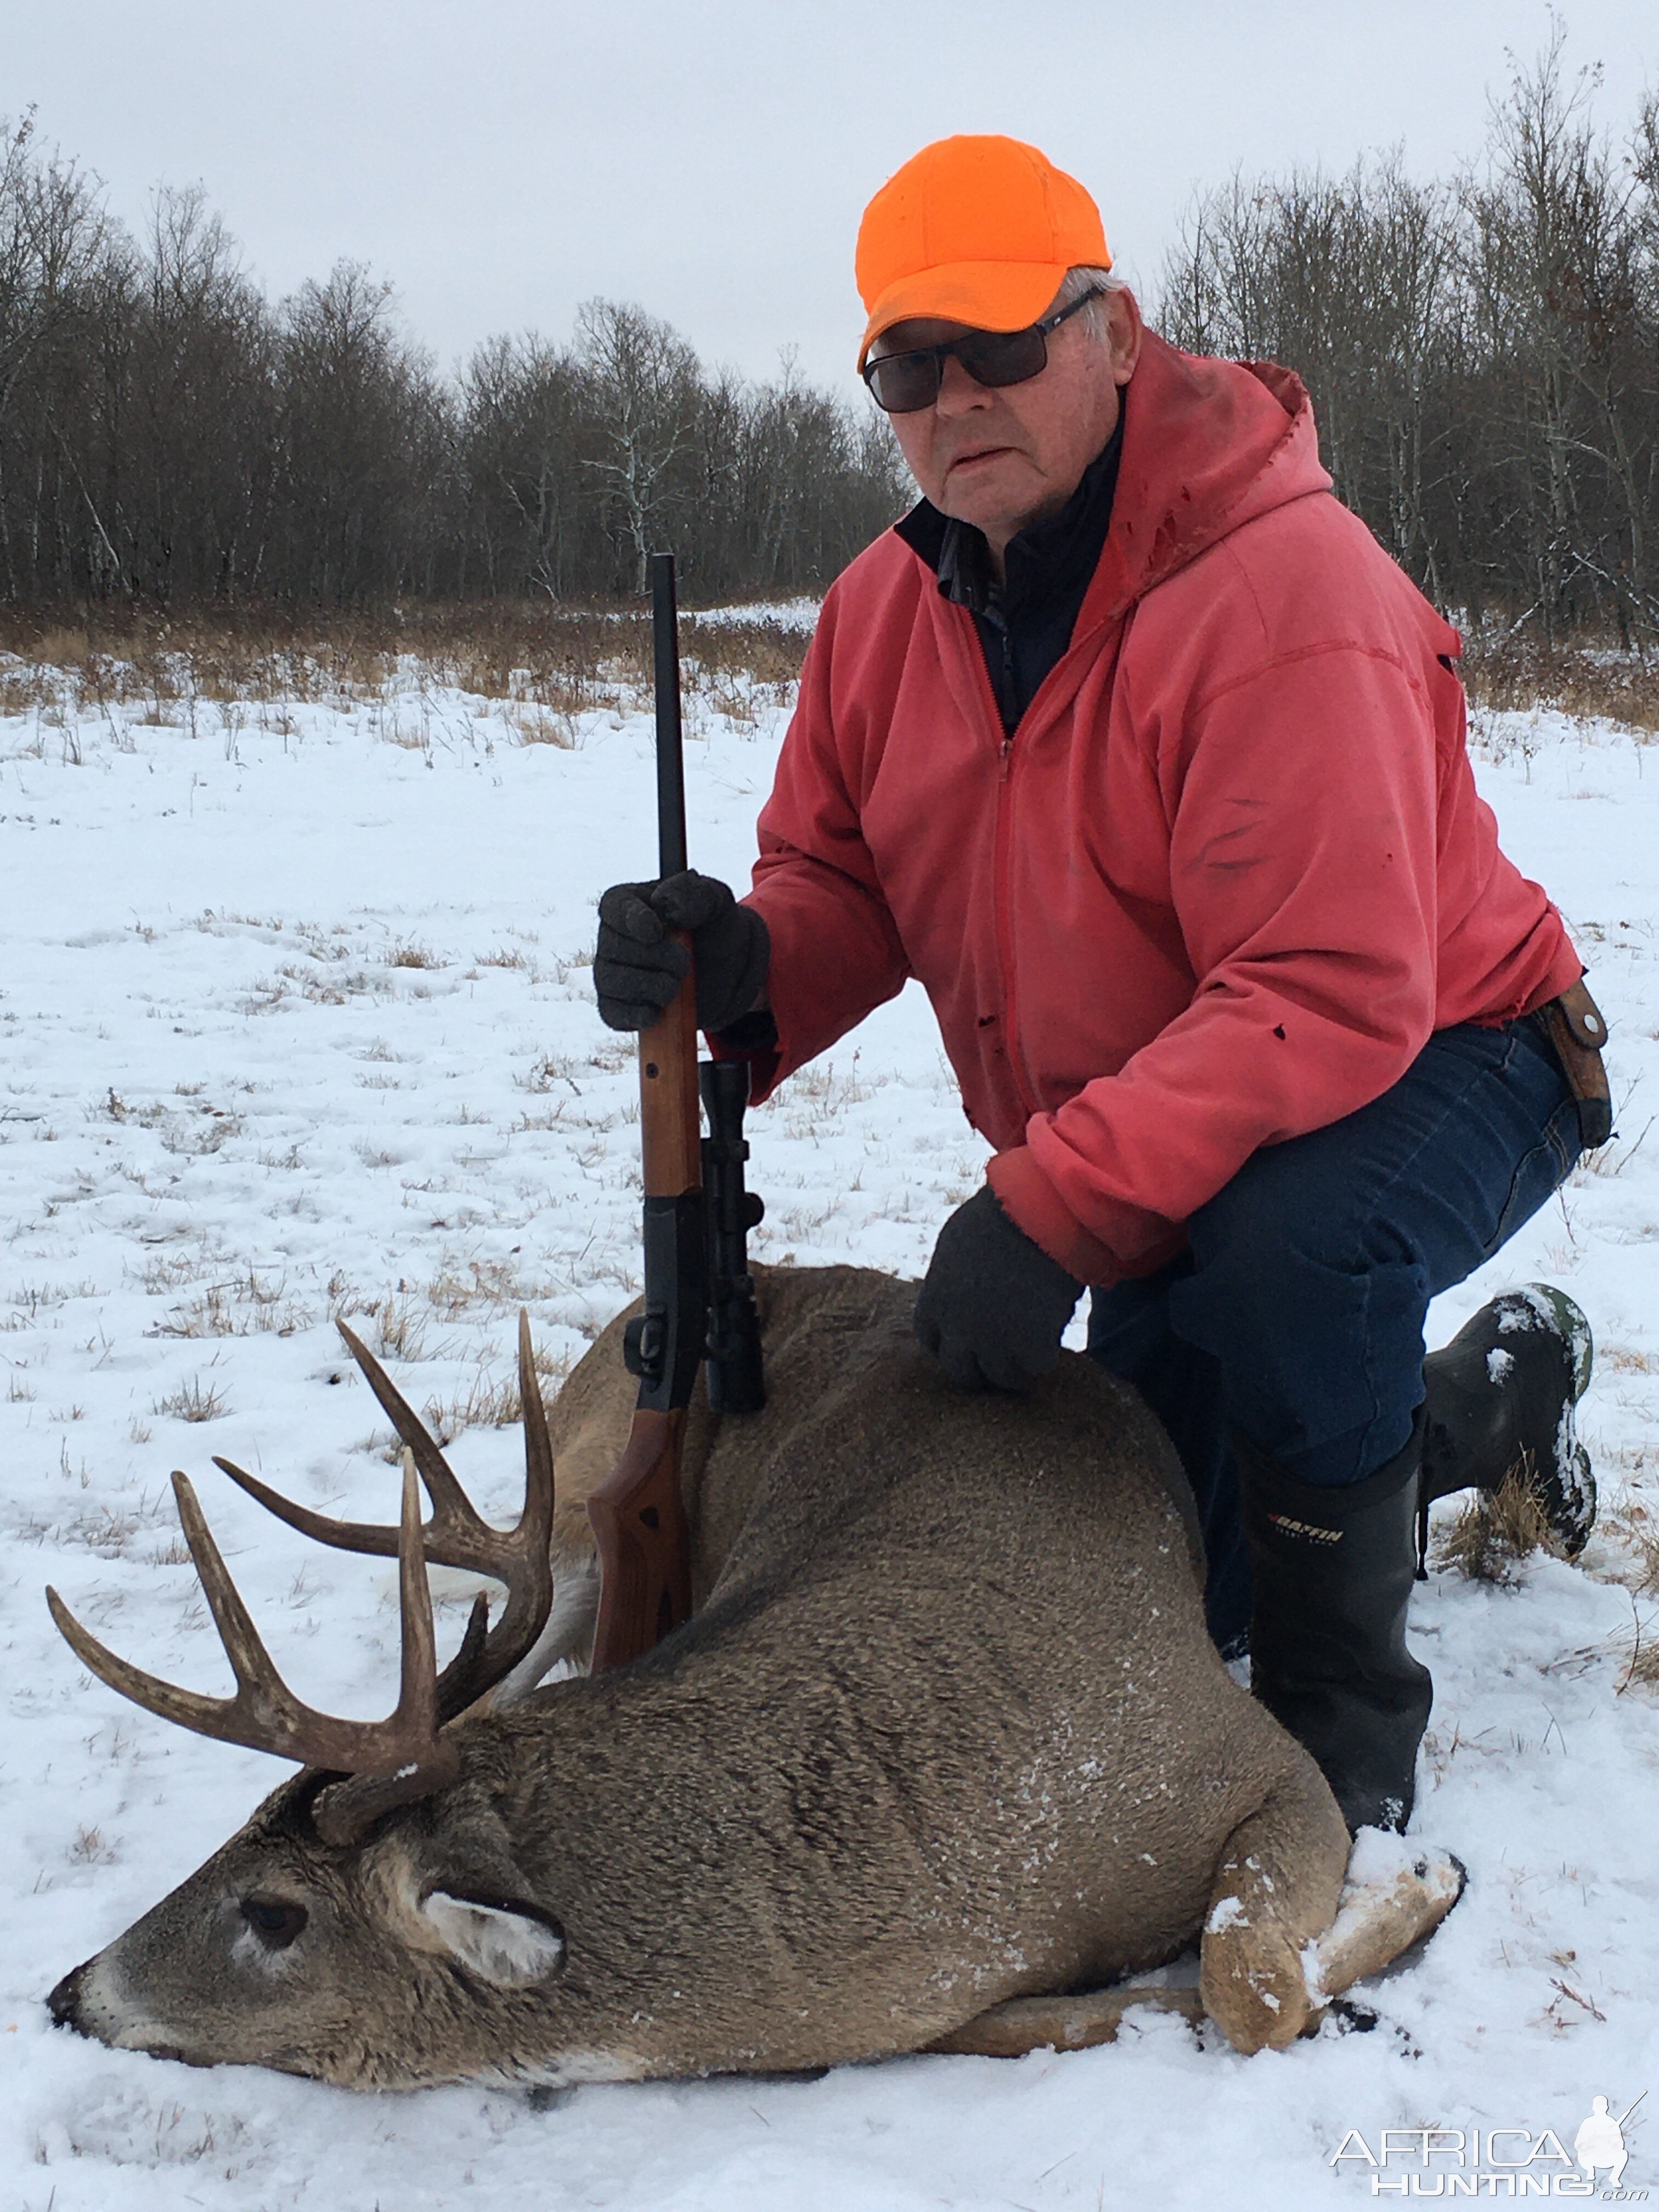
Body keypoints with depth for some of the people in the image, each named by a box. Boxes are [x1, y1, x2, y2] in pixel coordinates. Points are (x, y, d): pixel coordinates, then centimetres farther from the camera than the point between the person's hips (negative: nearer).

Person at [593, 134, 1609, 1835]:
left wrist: (1054, 1206, -43)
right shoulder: (887, 606, -6)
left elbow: (1331, 996, -37)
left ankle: (1347, 1723, -16)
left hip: (1432, 1065, -7)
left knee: (1285, 1242, -42)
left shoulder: (1283, 591, -31)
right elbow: (839, 876, -1)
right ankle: (1488, 1398, 41)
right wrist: (741, 970, -26)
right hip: (1152, 1152, 7)